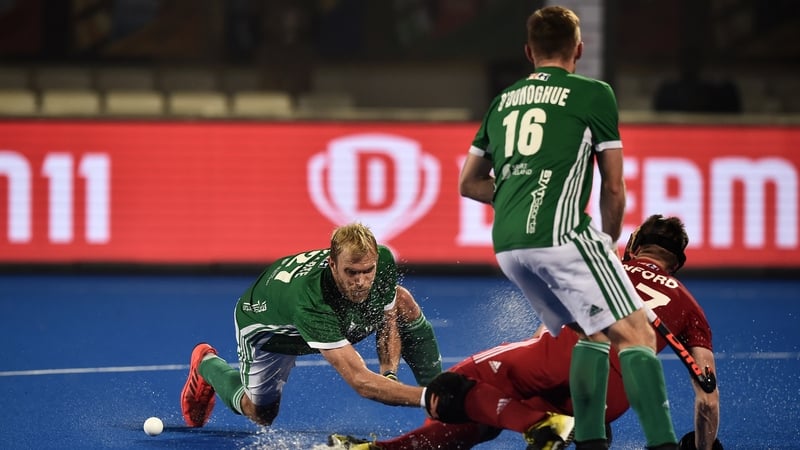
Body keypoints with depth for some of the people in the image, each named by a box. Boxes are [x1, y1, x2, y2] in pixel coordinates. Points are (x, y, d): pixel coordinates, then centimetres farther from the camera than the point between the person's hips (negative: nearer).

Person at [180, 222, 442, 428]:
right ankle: (206, 365, 36)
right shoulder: (309, 301, -51)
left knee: (403, 303, -16)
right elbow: (360, 381, -56)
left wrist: (390, 375, -29)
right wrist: (424, 397, -65)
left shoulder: (383, 260, -35)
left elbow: (387, 321, -13)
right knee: (261, 413, 9)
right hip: (269, 329, -4)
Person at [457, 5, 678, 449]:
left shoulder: (503, 101, 21)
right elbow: (613, 188, 7)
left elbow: (469, 184, 28)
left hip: (507, 245, 7)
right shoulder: (593, 94, 5)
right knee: (636, 334, -7)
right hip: (561, 233, -6)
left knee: (592, 334, 20)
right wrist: (609, 242, 22)